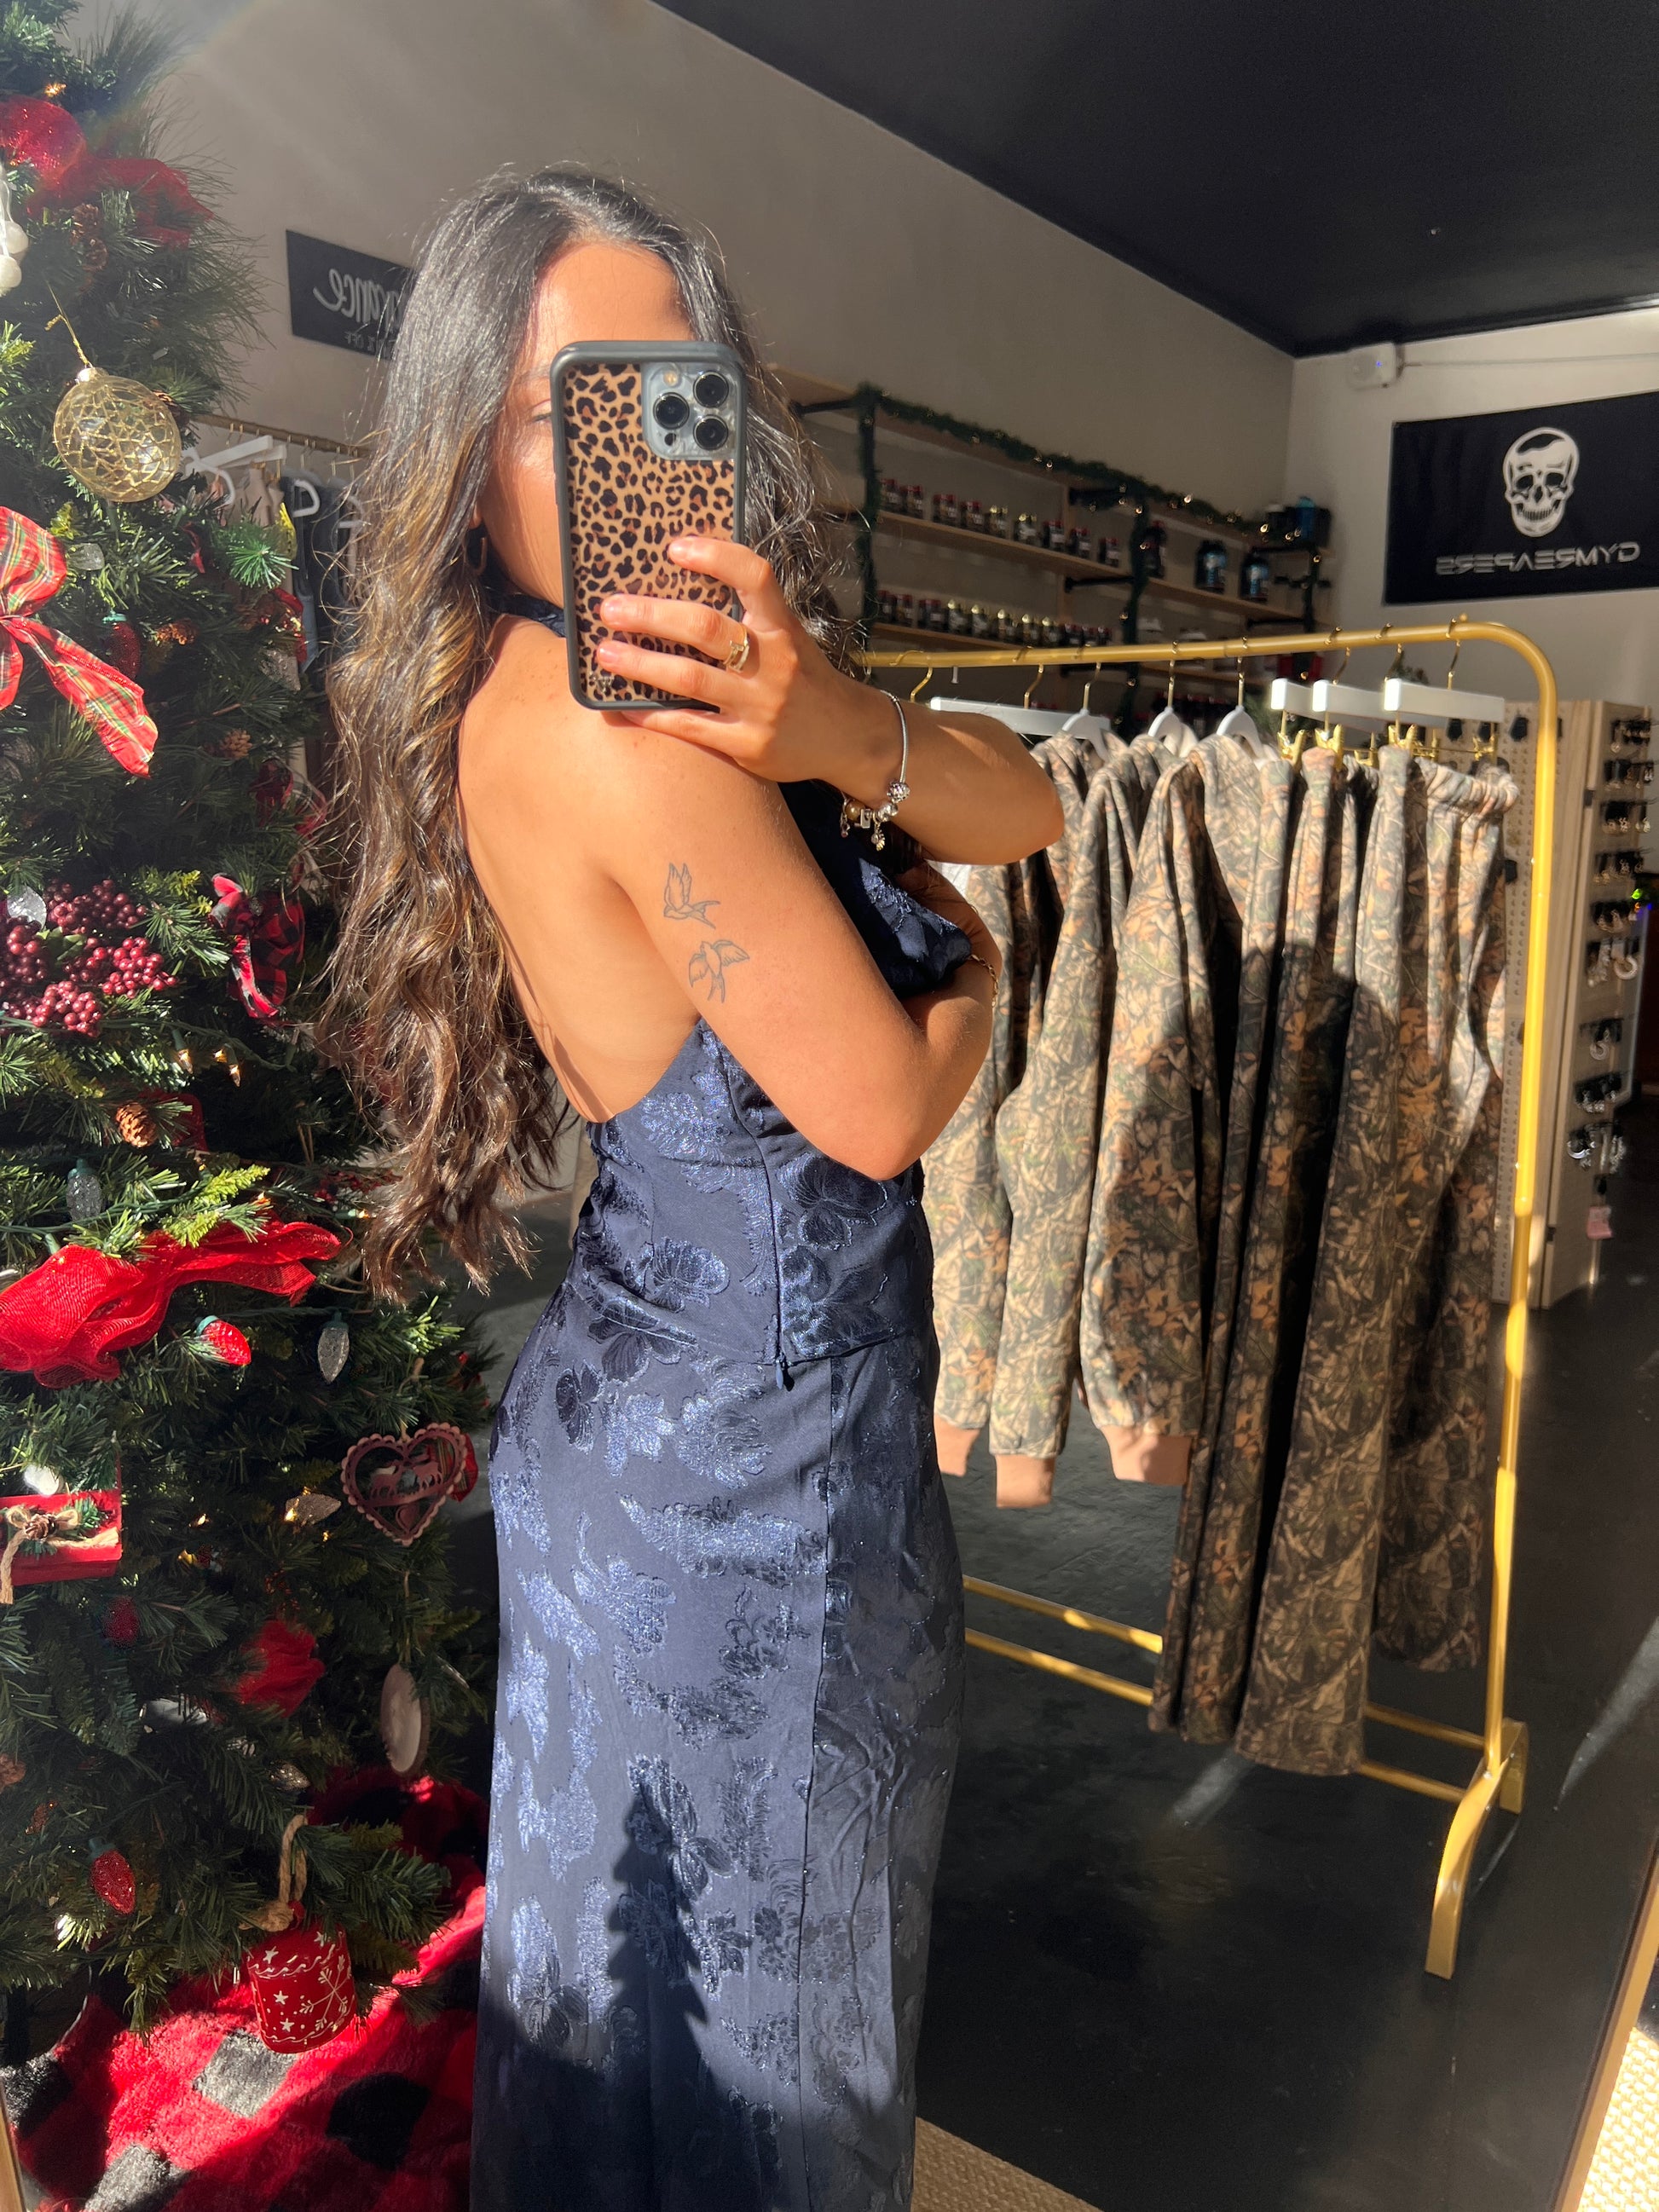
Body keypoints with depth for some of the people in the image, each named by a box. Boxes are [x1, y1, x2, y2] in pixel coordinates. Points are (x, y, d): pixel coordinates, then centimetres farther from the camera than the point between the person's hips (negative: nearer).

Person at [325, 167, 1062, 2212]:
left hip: (665, 1392, 9)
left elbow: (1028, 809, -2)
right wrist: (965, 963, 0)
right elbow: (879, 1111, -21)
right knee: (737, 1978, 18)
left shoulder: (663, 662, 3)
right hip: (738, 1446, -9)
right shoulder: (611, 719, -24)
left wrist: (834, 727, -23)